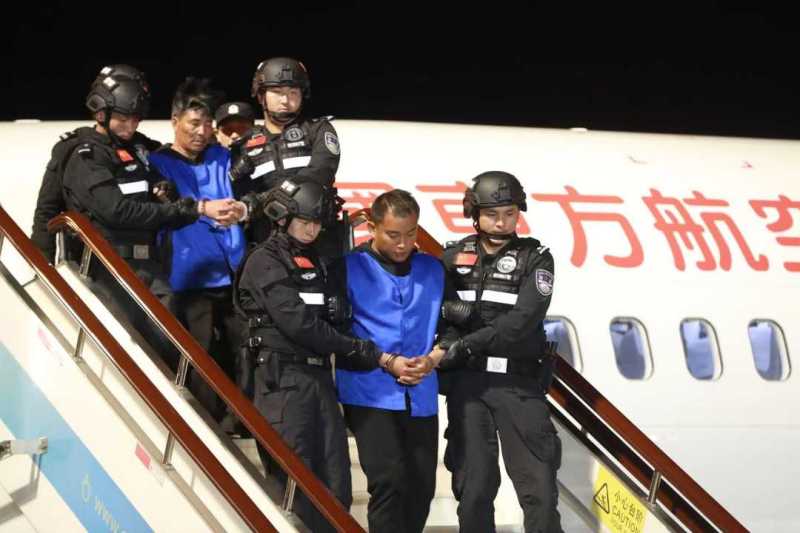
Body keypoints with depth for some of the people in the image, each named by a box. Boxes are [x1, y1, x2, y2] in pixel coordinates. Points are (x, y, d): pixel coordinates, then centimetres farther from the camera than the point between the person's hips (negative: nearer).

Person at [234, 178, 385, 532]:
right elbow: (297, 322, -13)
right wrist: (358, 349, -9)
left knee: (336, 487, 2)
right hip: (284, 378, -7)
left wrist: (337, 310, -1)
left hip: (319, 376, 7)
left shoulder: (315, 261, 20)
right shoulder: (265, 261, -4)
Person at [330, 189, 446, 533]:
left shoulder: (433, 270, 12)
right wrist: (388, 362, -12)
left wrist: (431, 360, -6)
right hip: (370, 393, -4)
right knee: (389, 480, -15)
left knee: (422, 486, 5)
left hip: (421, 396, 4)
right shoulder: (349, 268, -1)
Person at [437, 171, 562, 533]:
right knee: (472, 484, 5)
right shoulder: (455, 257, 9)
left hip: (519, 383, -2)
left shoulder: (535, 258, -1)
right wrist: (448, 309, -11)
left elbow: (524, 320, -13)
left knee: (539, 487, -5)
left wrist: (468, 343, -21)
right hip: (466, 381, 2)